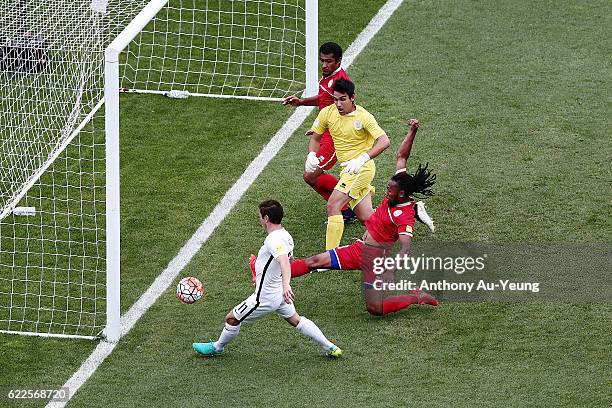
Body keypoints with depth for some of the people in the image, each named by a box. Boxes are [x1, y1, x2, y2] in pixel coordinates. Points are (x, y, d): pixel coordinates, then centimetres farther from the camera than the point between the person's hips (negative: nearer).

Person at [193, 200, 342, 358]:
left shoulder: (274, 240, -30)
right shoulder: (286, 235, 0)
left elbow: (285, 261, -47)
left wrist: (286, 285, -62)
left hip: (265, 298, -9)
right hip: (279, 291, 9)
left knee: (232, 319, 9)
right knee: (295, 319, 23)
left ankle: (217, 347, 30)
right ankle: (330, 347, 23)